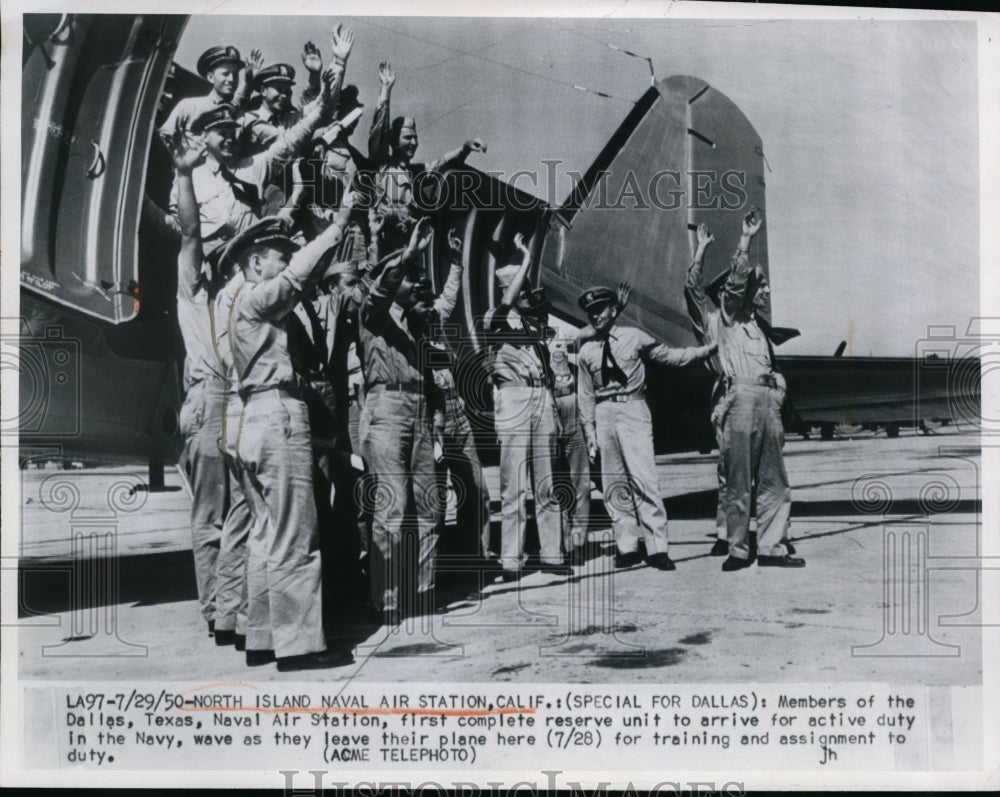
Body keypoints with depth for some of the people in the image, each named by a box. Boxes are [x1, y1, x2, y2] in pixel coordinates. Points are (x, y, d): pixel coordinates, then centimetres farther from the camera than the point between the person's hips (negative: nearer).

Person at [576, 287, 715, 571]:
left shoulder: (634, 337, 4)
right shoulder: (587, 351, 10)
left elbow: (669, 356, 8)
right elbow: (586, 395, 11)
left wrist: (710, 348, 4)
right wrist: (590, 431, 7)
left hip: (633, 411, -3)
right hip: (604, 414, 3)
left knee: (643, 478, -12)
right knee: (614, 484, 3)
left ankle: (657, 547, -8)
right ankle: (627, 546, 11)